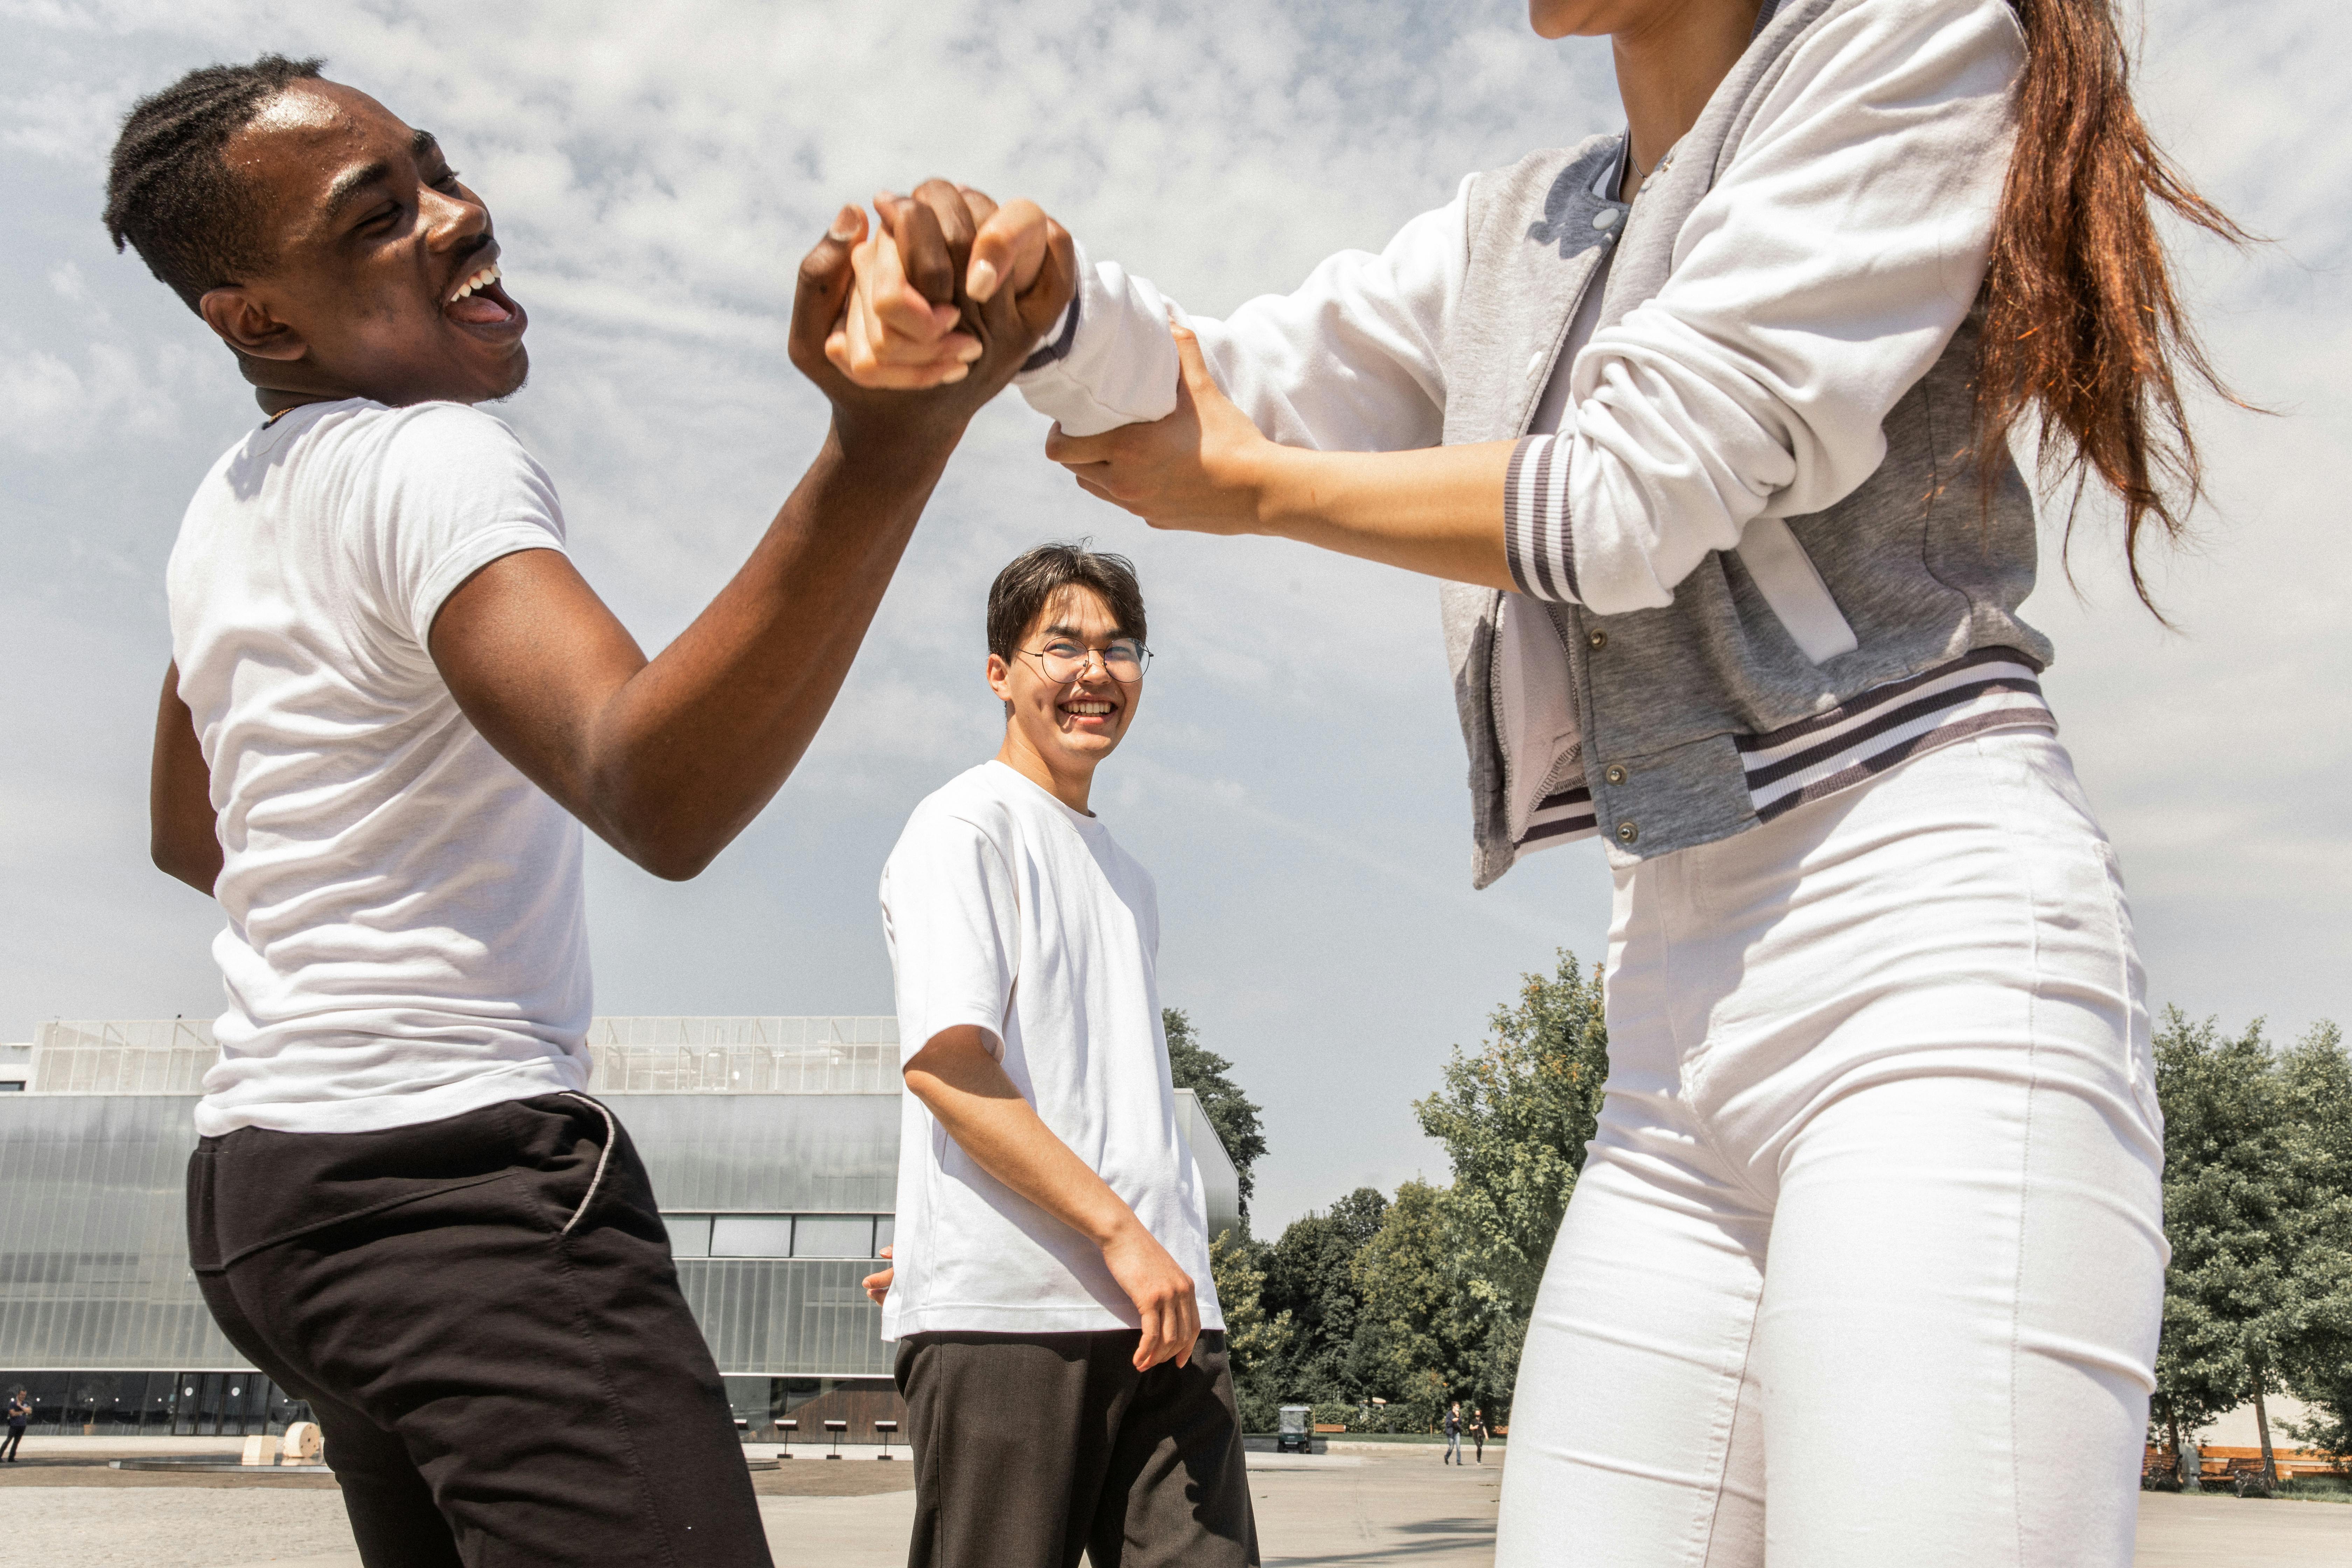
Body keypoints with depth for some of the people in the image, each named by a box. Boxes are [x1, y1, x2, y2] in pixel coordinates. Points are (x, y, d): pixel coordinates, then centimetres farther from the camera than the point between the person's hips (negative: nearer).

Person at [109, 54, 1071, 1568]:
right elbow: (656, 794, -37)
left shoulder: (224, 509, 14)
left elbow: (190, 840, 28)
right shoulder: (433, 461, -16)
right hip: (456, 1165, -10)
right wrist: (884, 453, -49)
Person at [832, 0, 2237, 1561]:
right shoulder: (1510, 239, 20)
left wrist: (1250, 485, 3)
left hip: (1934, 955, -6)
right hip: (1683, 1030, 7)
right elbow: (1216, 387, 9)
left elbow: (1633, 500, -10)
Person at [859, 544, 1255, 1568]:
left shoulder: (1127, 876, 24)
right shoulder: (964, 825, 1)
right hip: (1007, 1310, -6)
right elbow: (944, 1062, -12)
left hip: (1160, 1304, 7)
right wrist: (1120, 1231, -15)